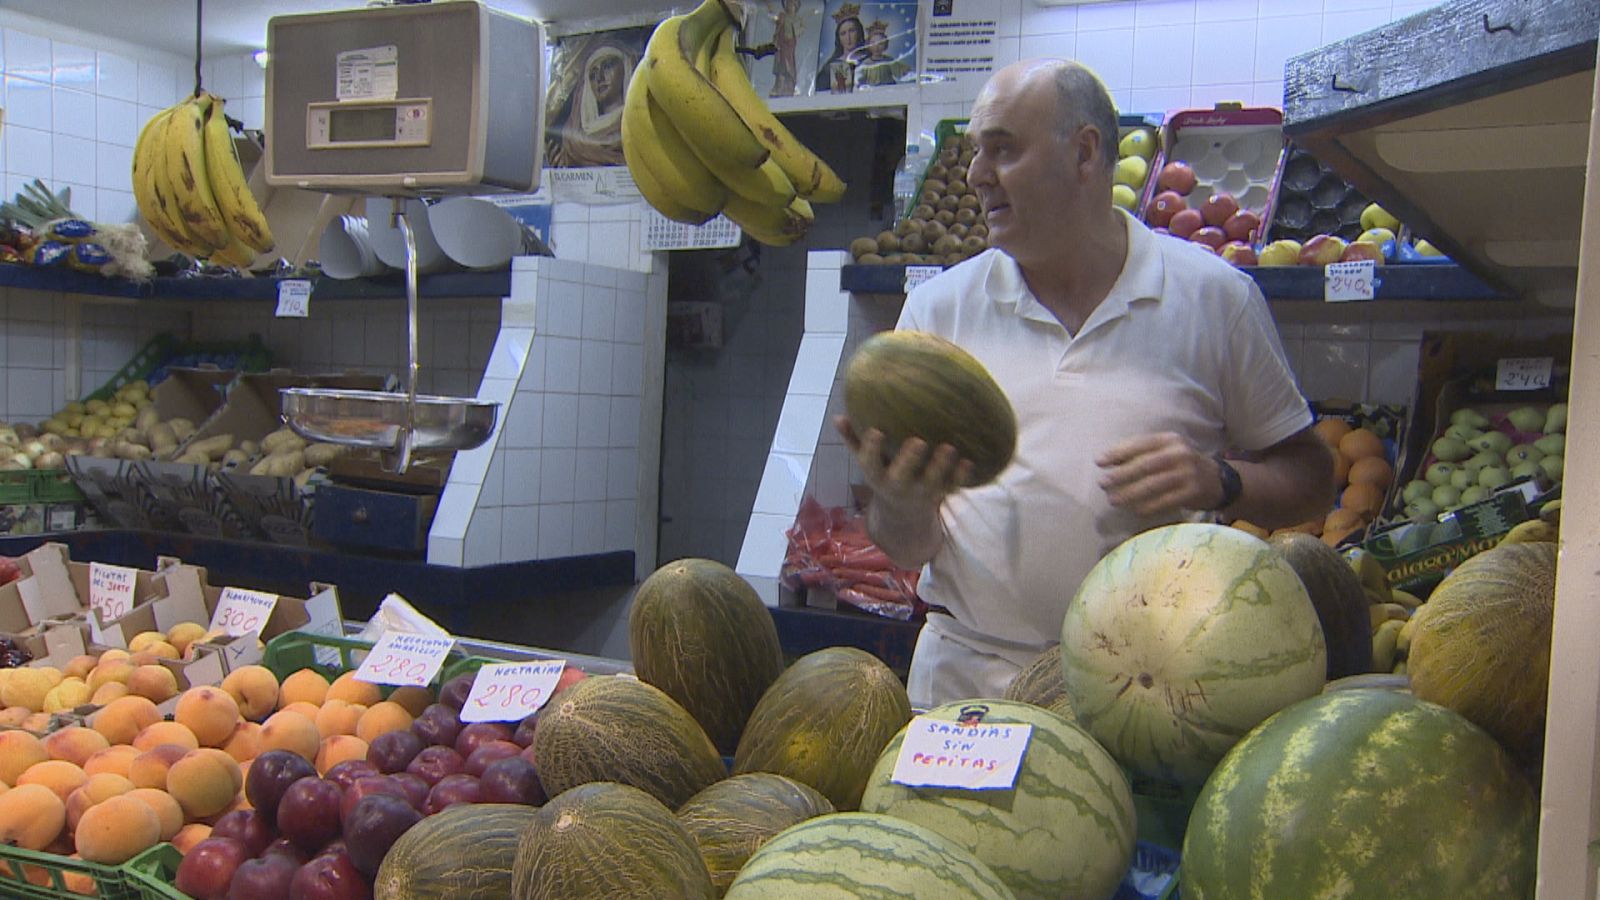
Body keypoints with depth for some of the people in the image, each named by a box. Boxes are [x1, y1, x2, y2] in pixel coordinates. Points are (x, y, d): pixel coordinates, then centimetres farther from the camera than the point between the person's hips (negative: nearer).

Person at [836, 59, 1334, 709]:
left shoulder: (1214, 297, 1)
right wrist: (902, 504, -19)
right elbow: (907, 549, 3)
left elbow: (1309, 476, 8)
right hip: (970, 674, 1)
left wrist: (1218, 483, -11)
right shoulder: (938, 306, 3)